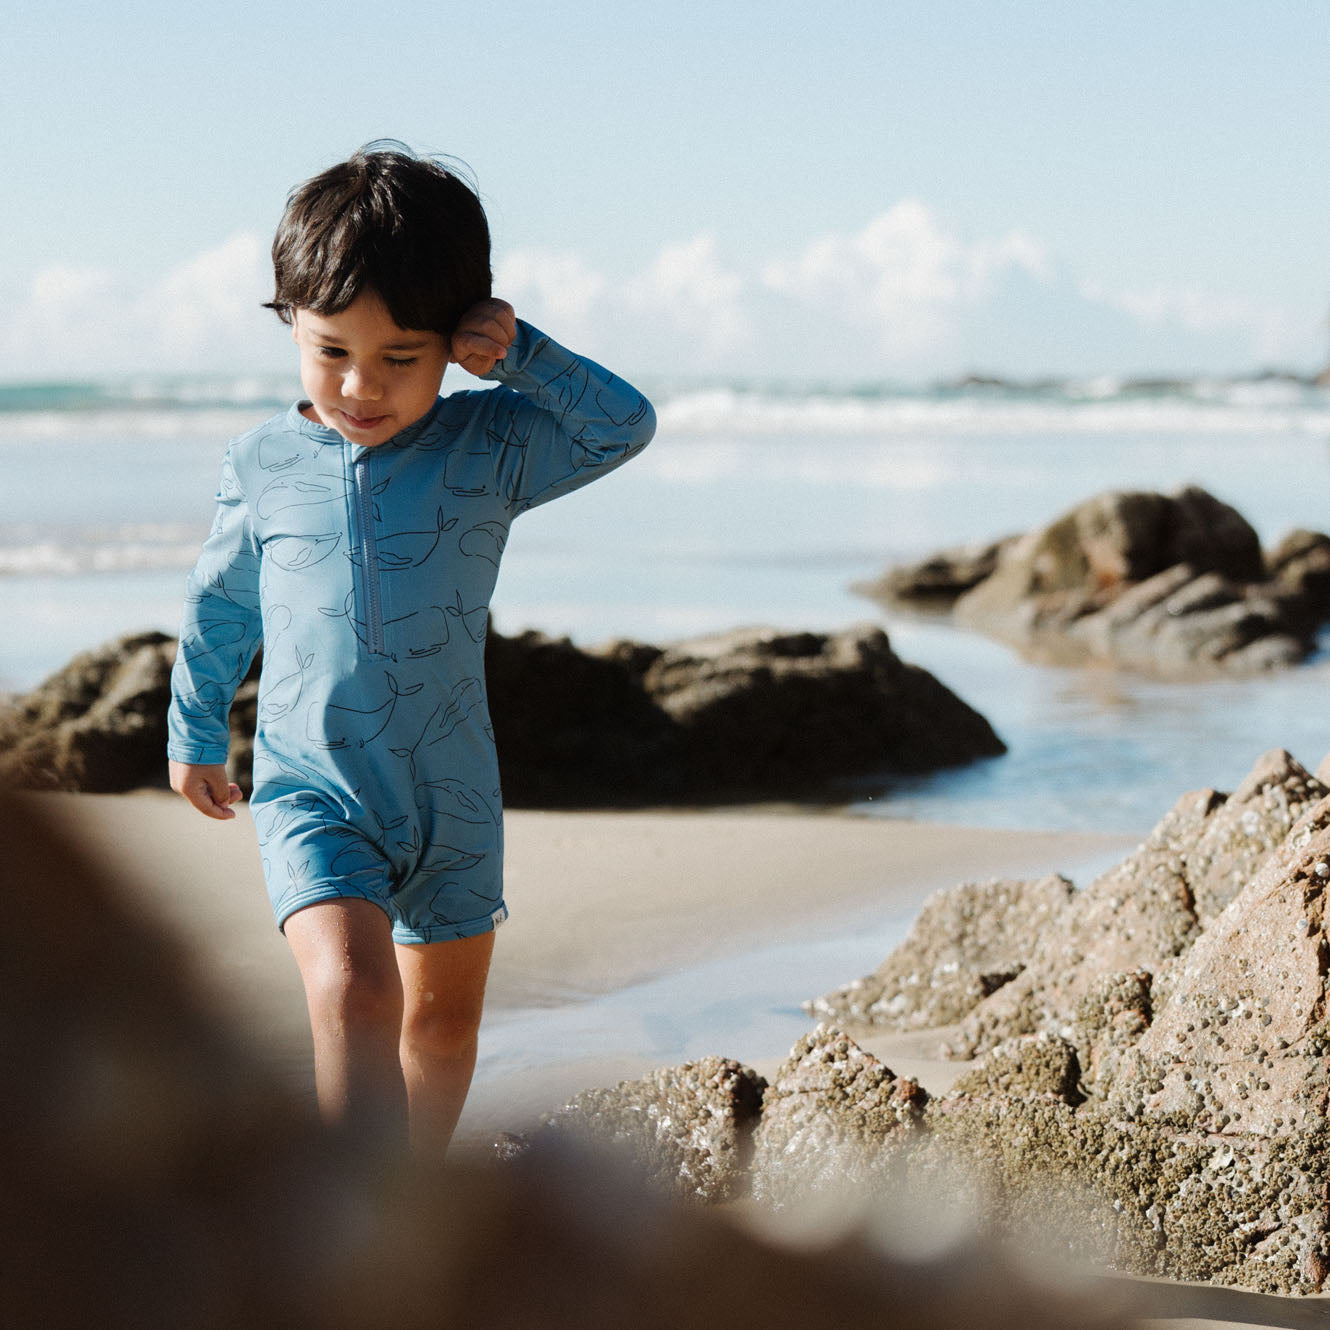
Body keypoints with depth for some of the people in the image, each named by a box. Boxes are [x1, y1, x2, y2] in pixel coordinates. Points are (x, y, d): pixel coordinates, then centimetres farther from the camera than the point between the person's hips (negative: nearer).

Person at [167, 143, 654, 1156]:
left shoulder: (490, 447, -4)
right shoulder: (263, 468, -4)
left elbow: (626, 426, -6)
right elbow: (219, 606, 10)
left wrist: (520, 356, -16)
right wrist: (195, 737, 18)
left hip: (452, 789, 2)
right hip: (312, 788, -2)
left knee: (443, 1017, 18)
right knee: (352, 989, -25)